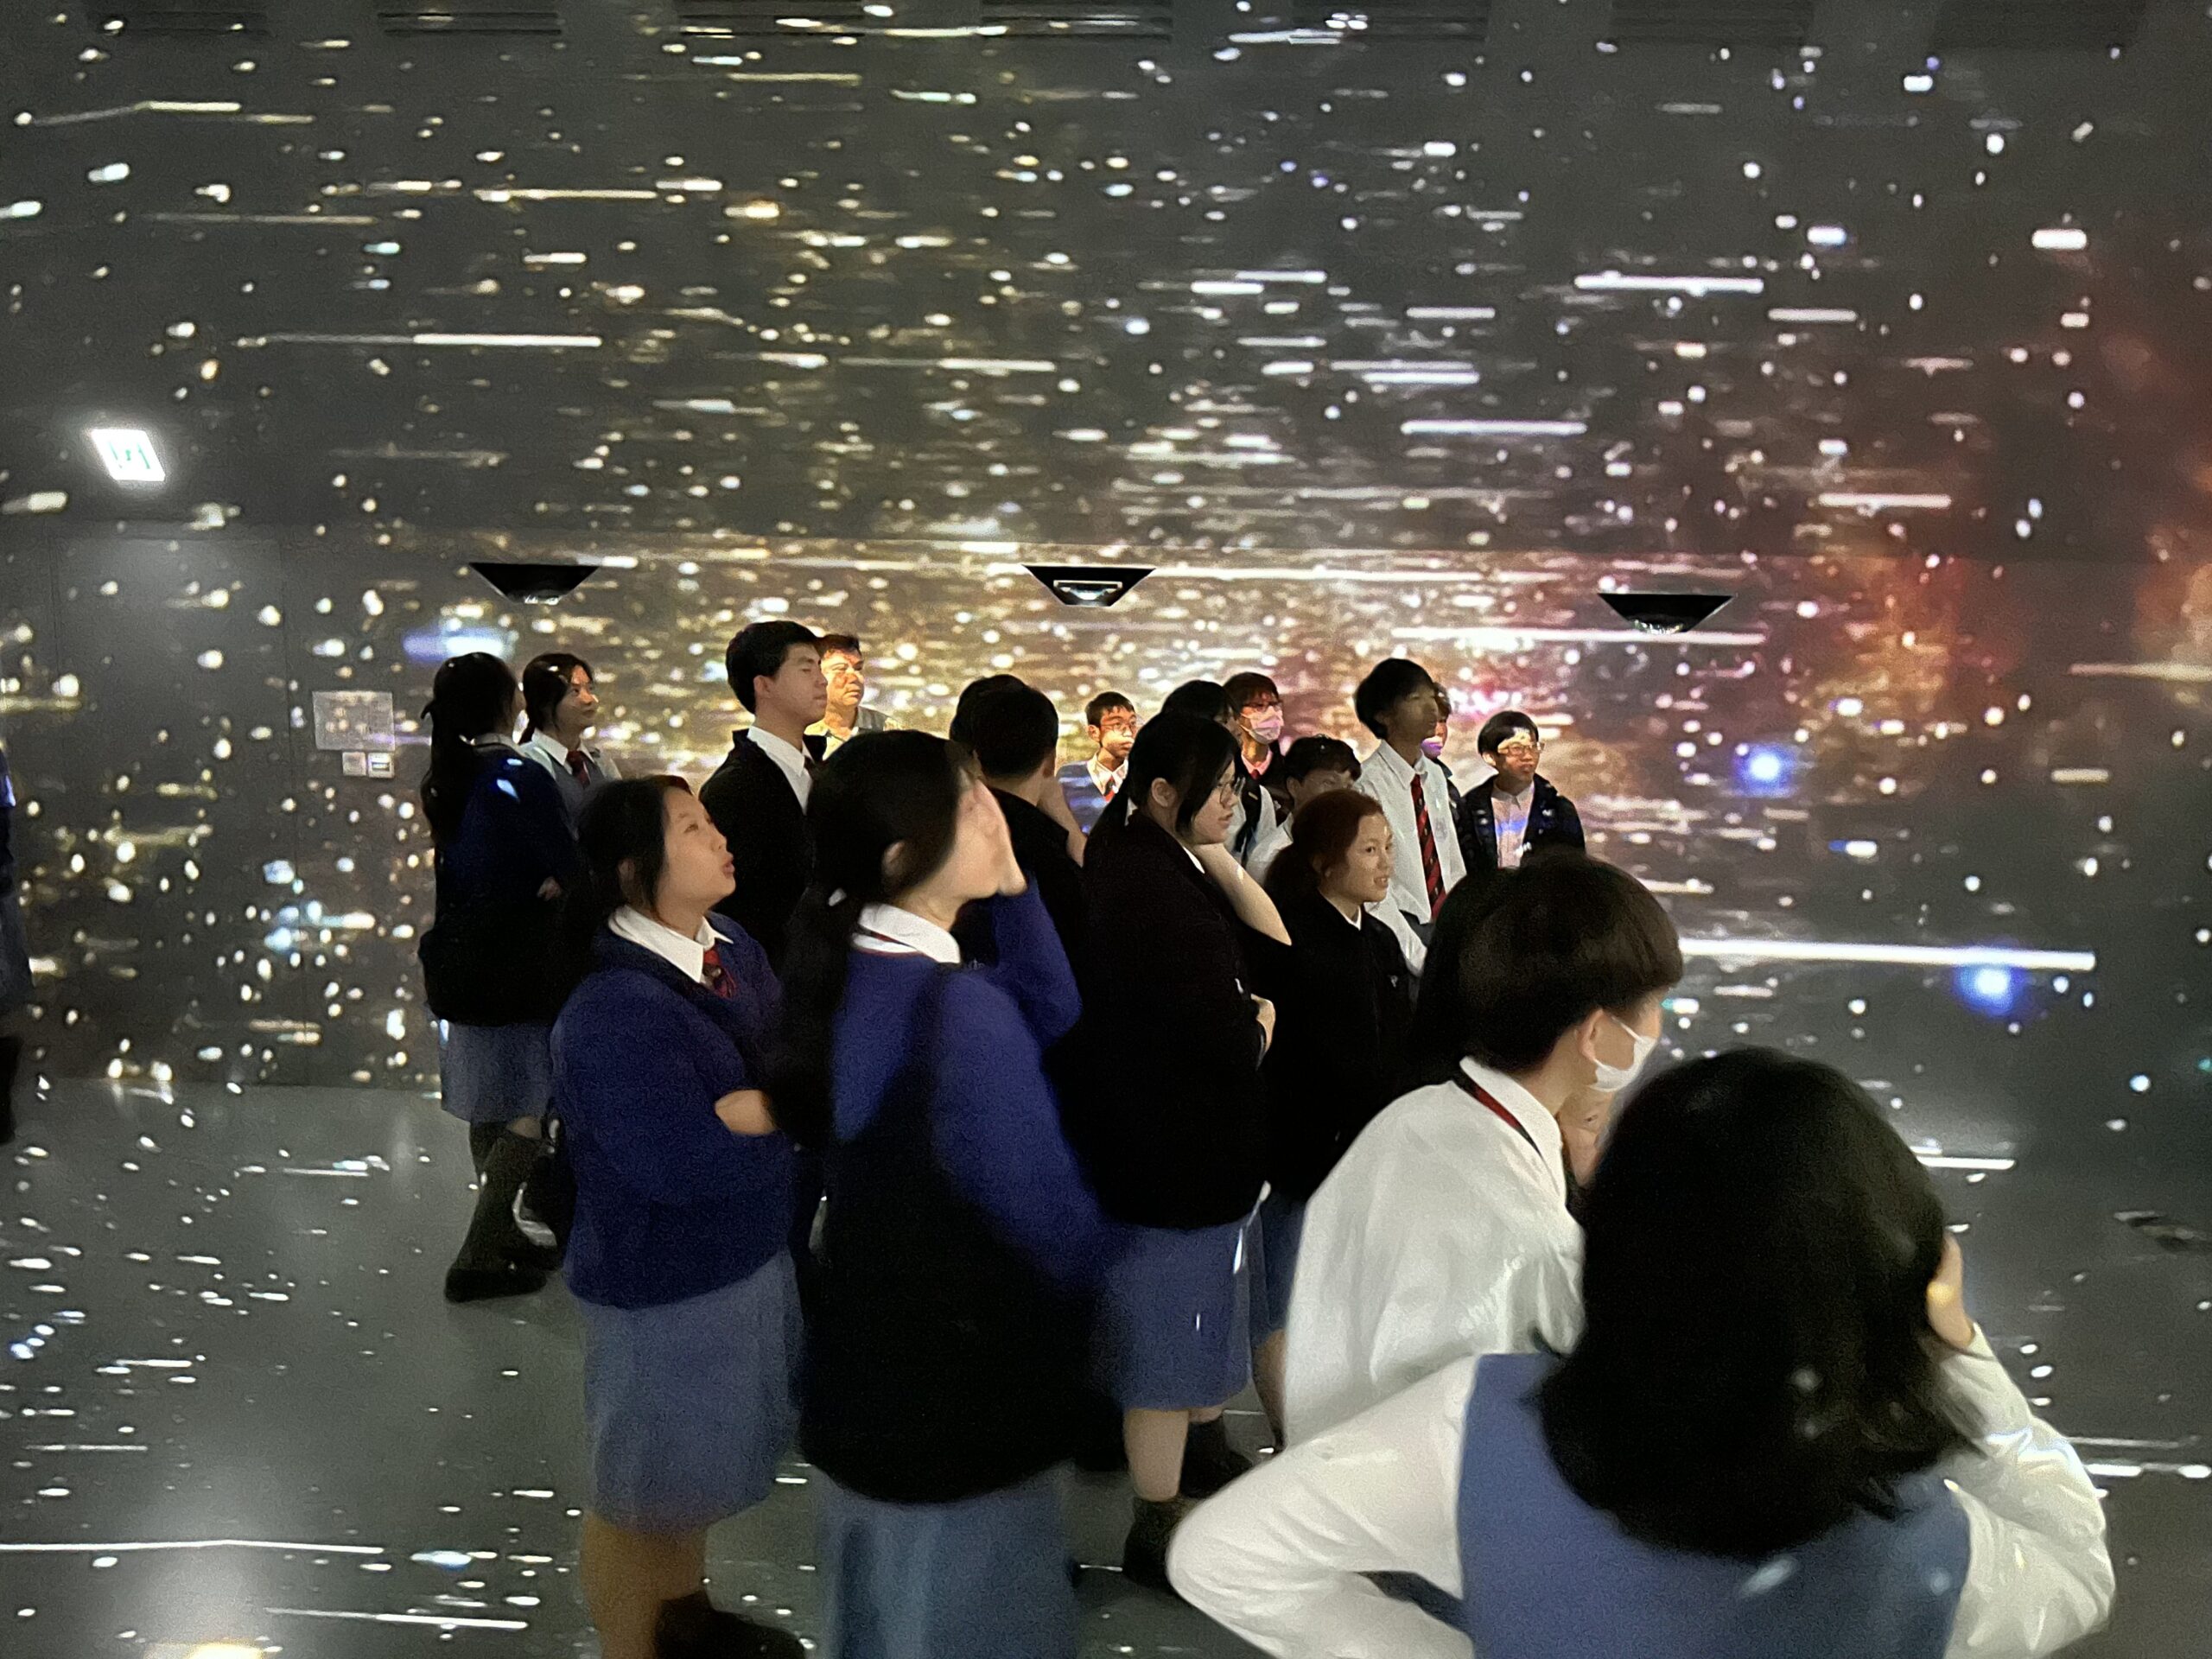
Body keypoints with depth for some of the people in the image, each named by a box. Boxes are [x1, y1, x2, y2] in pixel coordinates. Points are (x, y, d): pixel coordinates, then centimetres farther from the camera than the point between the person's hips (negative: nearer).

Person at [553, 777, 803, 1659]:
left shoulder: (734, 950, -1)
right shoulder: (614, 1011, -28)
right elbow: (686, 1161, -32)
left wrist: (754, 1105, -23)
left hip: (749, 1253, 9)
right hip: (663, 1285, -9)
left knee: (696, 1462, 28)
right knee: (642, 1484, 14)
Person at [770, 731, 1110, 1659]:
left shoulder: (845, 969, -3)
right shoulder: (957, 1008, -29)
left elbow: (1047, 1015, 3)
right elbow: (1060, 1236, -23)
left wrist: (1009, 884, -8)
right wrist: (1084, 1244, -1)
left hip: (867, 1373, 8)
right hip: (959, 1396, -8)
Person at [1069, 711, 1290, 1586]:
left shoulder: (1169, 866, 6)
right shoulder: (1148, 888, -27)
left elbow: (1273, 950, 8)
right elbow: (1228, 1036, -28)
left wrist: (1219, 860, -5)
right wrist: (1259, 1022, -7)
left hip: (1194, 1143, 11)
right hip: (1174, 1152, -11)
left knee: (1201, 1308, 28)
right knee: (1168, 1326, 3)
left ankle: (1202, 1451, 49)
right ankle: (1156, 1532, 19)